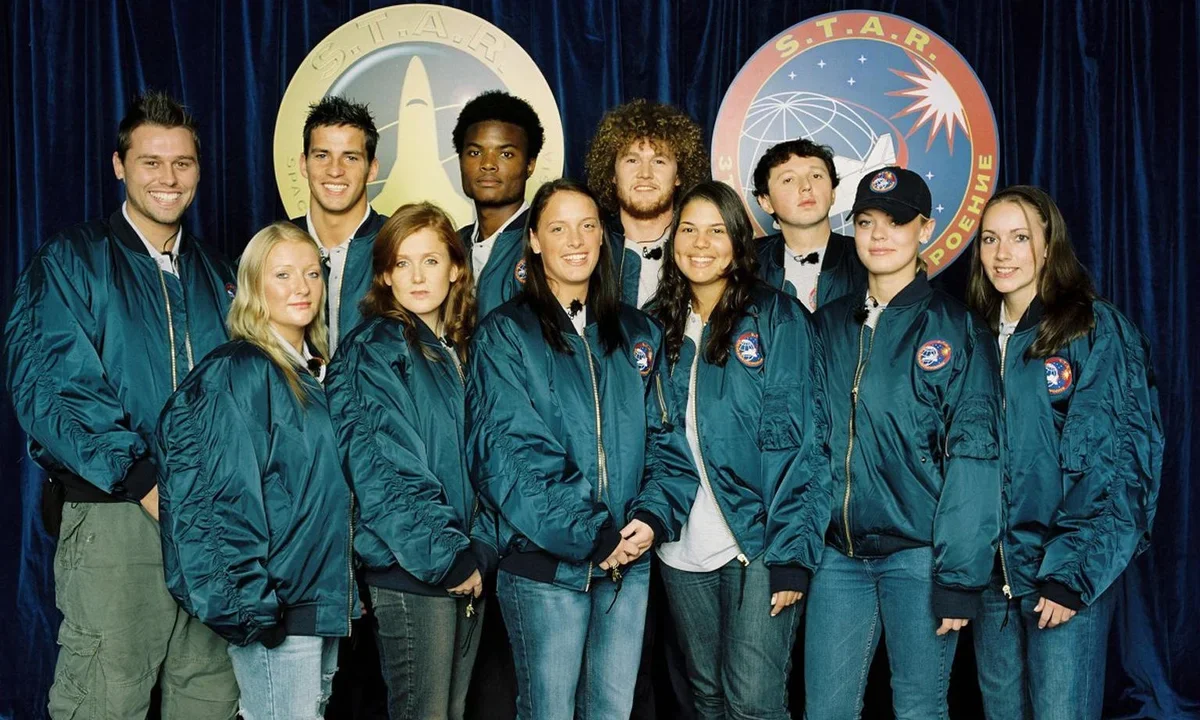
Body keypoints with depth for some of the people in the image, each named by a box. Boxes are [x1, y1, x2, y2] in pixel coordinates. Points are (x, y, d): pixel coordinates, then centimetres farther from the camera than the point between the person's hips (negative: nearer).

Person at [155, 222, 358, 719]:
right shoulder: (239, 373, -12)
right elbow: (231, 498, -17)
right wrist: (253, 605, -20)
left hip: (323, 600, 9)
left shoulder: (315, 372, 14)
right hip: (274, 606, -8)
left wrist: (342, 594, 16)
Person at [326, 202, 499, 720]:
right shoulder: (372, 352, -8)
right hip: (409, 571, -7)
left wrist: (480, 550, -1)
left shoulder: (460, 350, 13)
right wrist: (447, 560, -14)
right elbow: (383, 475, -15)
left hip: (467, 568, 7)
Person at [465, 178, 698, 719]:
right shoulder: (504, 335, -2)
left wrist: (654, 517, -9)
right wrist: (592, 536, -16)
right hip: (545, 560, -4)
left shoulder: (637, 333, 12)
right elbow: (509, 455, -11)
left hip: (630, 558, 4)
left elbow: (664, 436, 9)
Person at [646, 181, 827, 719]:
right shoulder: (663, 325, 10)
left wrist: (791, 553, -15)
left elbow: (800, 439, -9)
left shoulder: (776, 317, -4)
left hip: (759, 543, -4)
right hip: (681, 551, 5)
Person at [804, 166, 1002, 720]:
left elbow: (973, 457, -9)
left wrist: (960, 577, -15)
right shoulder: (829, 325, 11)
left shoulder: (957, 328, -3)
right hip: (839, 554, 4)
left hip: (918, 553, -4)